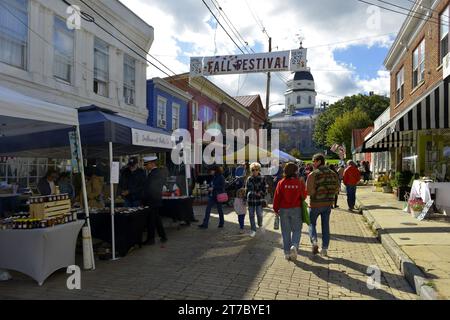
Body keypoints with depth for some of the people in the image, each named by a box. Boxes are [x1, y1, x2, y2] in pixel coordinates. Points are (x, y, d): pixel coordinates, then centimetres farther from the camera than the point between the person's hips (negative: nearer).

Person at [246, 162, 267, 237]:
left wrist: (263, 198, -9)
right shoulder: (249, 179, 4)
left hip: (259, 199, -2)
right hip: (250, 199, 2)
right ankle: (253, 230, 18)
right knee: (251, 215, 5)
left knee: (259, 214, 0)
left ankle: (260, 225, 32)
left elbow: (264, 189, 0)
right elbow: (247, 189, 9)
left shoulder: (262, 179, 0)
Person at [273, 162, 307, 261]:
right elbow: (303, 196, 1)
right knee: (296, 230, 12)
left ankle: (287, 252, 14)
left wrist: (275, 209, 7)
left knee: (286, 231, 11)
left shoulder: (281, 183, -6)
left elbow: (277, 197, -4)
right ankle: (294, 246, -13)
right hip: (296, 209, -1)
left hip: (283, 209, 1)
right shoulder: (299, 182, -7)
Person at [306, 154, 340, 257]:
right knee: (325, 225, 13)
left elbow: (309, 191, -21)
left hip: (316, 204, -4)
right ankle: (325, 249, 17)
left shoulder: (313, 175, -15)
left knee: (312, 224, 15)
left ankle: (314, 242, -6)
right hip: (328, 203, 4)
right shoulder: (333, 174, 2)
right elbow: (336, 189, 6)